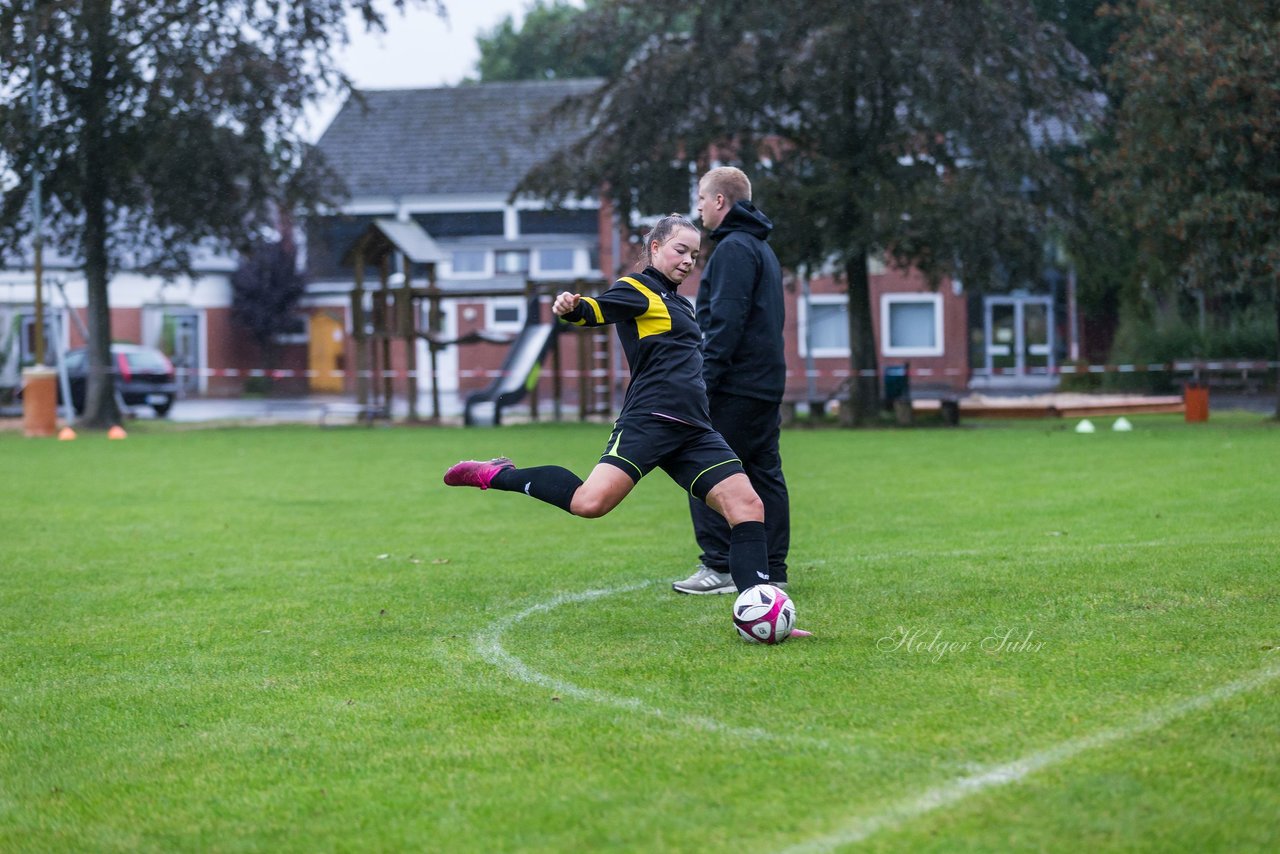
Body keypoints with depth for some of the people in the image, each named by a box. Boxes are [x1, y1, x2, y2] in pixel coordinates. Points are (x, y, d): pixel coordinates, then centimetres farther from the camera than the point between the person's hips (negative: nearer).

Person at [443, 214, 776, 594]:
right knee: (590, 502, -24)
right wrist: (572, 308, -38)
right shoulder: (638, 289, 2)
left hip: (693, 431, 8)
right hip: (648, 420, -8)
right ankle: (498, 475, -2)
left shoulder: (679, 303, 26)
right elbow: (597, 309, -18)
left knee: (748, 507, -6)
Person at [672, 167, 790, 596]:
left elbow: (726, 321, -20)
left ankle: (720, 567, -8)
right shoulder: (762, 248, 20)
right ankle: (772, 570, 9)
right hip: (766, 383, 10)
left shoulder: (733, 249, -11)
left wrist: (704, 379, -21)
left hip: (735, 384, -10)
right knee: (764, 473, 9)